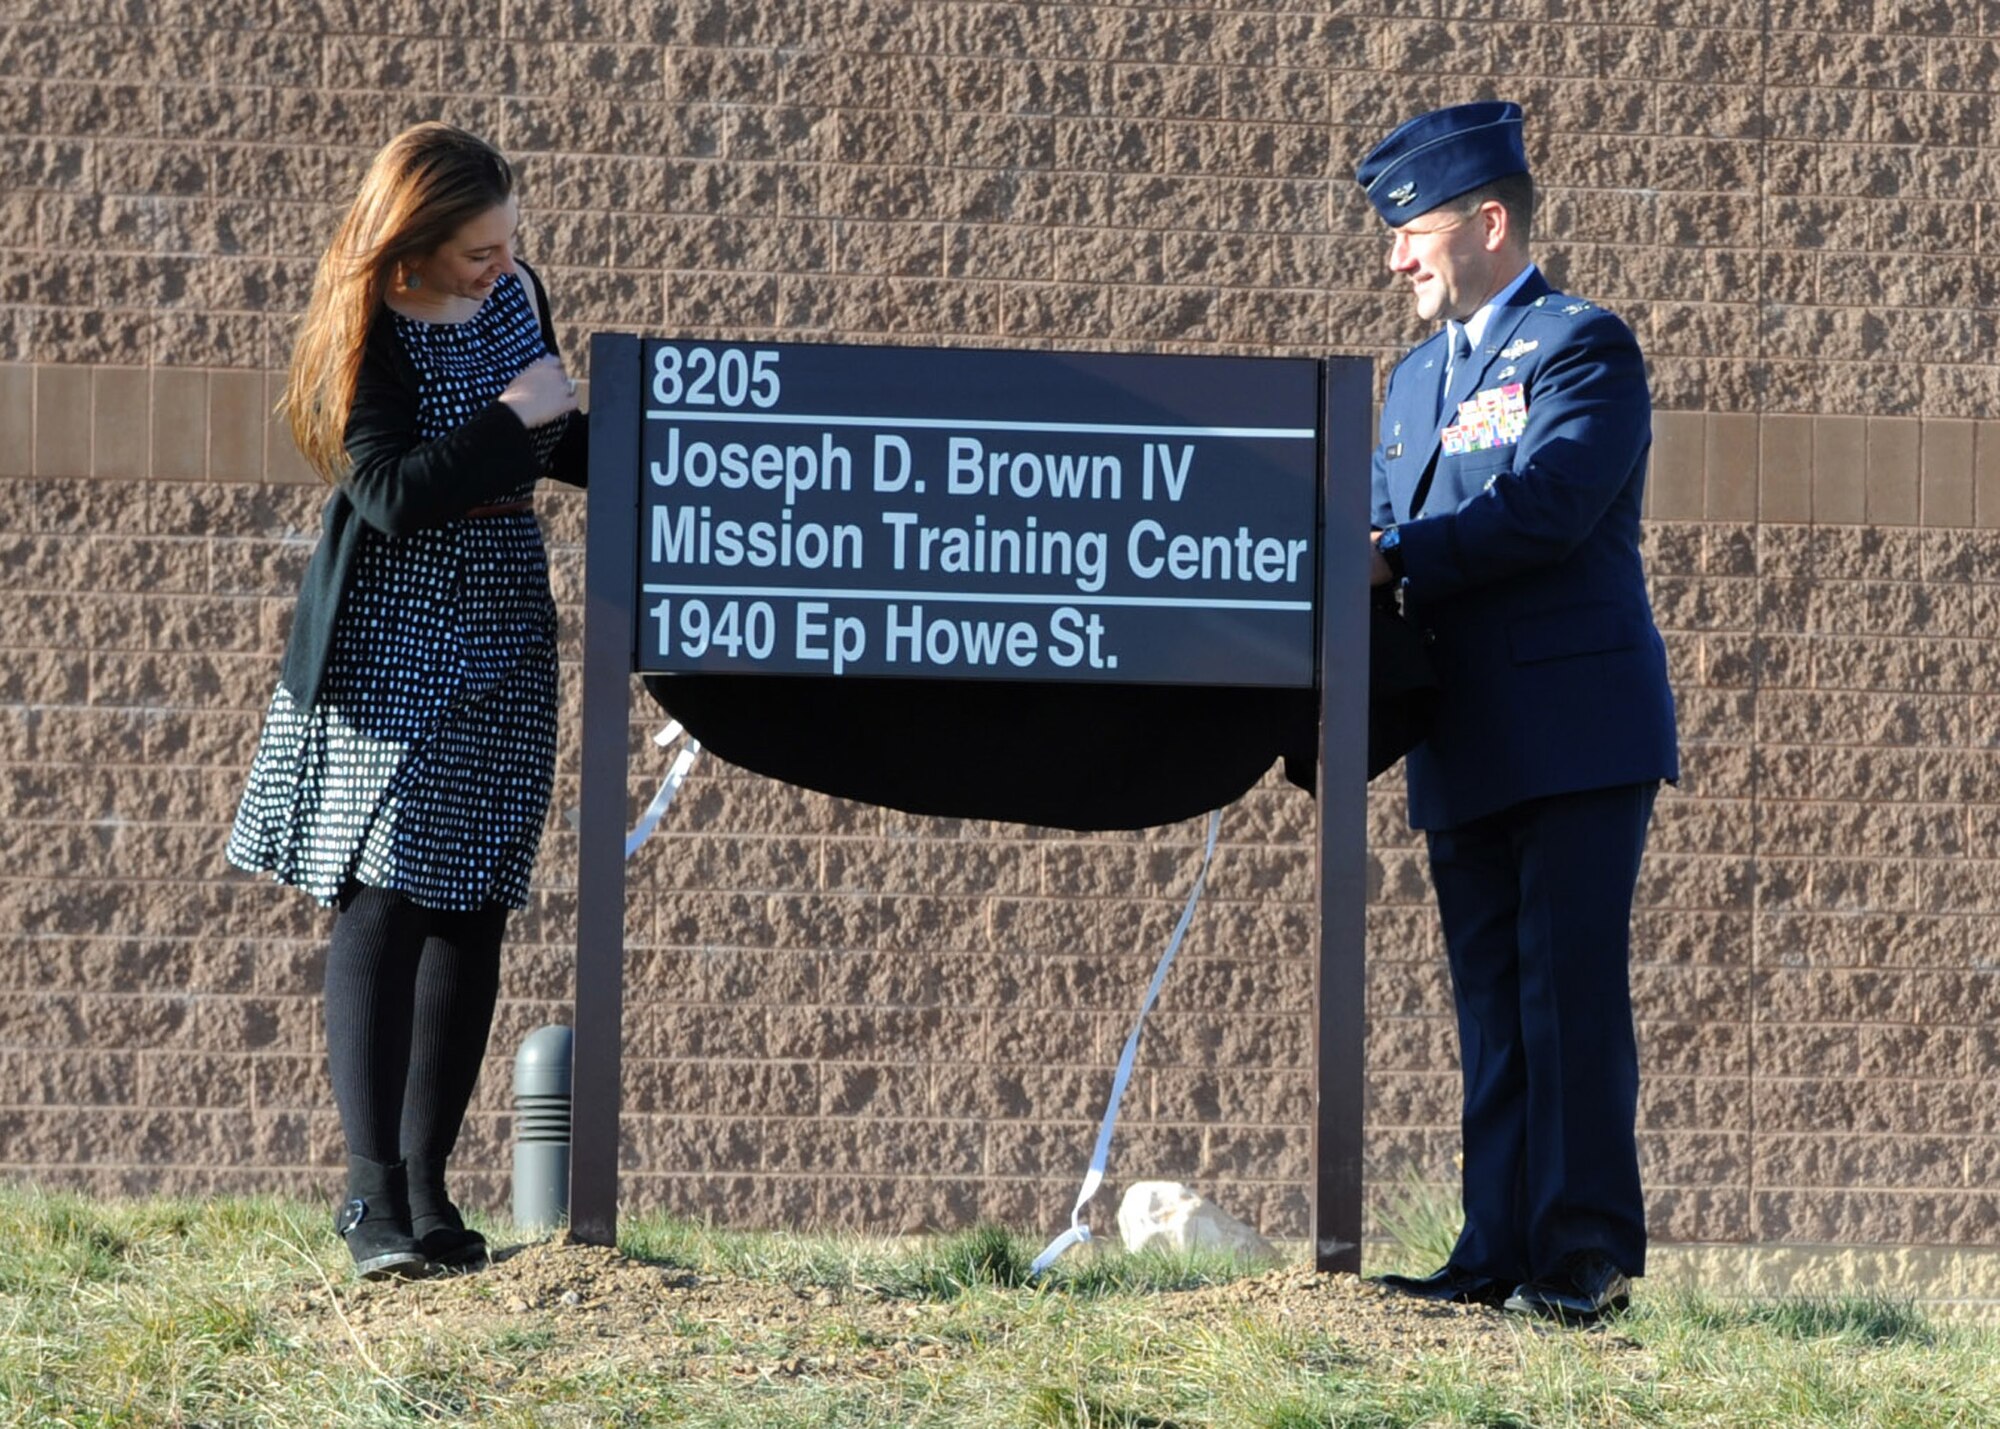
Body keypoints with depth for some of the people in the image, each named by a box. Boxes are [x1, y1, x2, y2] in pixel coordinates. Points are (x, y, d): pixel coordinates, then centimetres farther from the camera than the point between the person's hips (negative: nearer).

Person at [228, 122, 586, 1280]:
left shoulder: (514, 293, 7)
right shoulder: (366, 332, -13)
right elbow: (395, 494, -22)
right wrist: (513, 416, -19)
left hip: (503, 640, 6)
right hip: (392, 647, -6)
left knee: (476, 906, 4)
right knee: (386, 902, -12)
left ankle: (425, 1186, 9)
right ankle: (377, 1197, -13)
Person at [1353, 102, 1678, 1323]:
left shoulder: (1581, 345, -5)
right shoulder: (1418, 379, 21)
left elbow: (1545, 504, -20)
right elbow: (1384, 525, 15)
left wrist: (1392, 561, -20)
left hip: (1577, 735, -8)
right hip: (1468, 751, 8)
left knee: (1570, 997, -8)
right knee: (1494, 1006, 8)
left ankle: (1587, 1257, -5)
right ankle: (1499, 1256, 10)